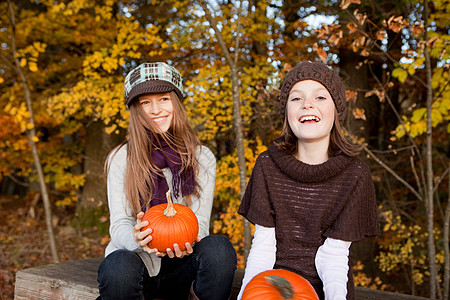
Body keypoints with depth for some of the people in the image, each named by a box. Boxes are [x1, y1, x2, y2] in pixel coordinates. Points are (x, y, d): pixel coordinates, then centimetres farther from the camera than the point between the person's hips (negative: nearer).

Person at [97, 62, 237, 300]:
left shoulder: (202, 158, 2)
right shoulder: (120, 159, -1)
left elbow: (200, 222, -4)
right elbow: (119, 225, -7)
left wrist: (187, 242, -29)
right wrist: (136, 238, -32)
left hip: (181, 266, 1)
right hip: (138, 259, -1)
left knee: (219, 248, -31)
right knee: (118, 267, -36)